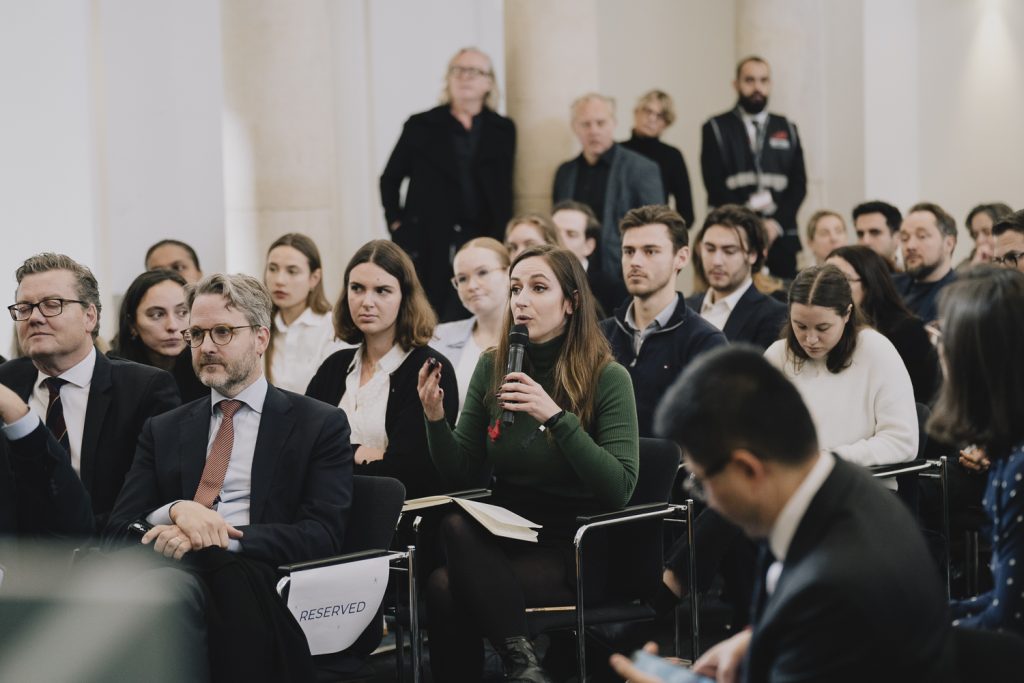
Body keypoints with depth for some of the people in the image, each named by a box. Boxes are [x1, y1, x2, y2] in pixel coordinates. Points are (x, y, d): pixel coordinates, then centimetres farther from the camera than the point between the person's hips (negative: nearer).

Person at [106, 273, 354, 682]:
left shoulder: (321, 425, 12)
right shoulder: (163, 431, 24)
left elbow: (322, 536, -1)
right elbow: (117, 532, 13)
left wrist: (218, 538, -14)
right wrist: (177, 509, -10)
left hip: (266, 588, -2)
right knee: (173, 586, -37)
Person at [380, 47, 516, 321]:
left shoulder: (503, 130, 11)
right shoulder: (421, 126, 7)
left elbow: (504, 192, 13)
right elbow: (389, 180, 15)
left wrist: (501, 242, 4)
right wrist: (396, 224, 4)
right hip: (428, 245, -1)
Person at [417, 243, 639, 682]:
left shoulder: (607, 378, -6)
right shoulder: (492, 368, 5)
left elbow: (620, 489, -15)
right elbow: (462, 474, 8)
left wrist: (555, 416, -23)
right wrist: (435, 416, -11)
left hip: (574, 551, -4)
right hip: (505, 538, 4)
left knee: (446, 587, -27)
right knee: (456, 525, -30)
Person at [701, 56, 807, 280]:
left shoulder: (787, 129, 16)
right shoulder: (716, 129, 6)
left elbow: (799, 184, 9)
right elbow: (715, 185, -2)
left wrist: (776, 223, -7)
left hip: (780, 234, 3)